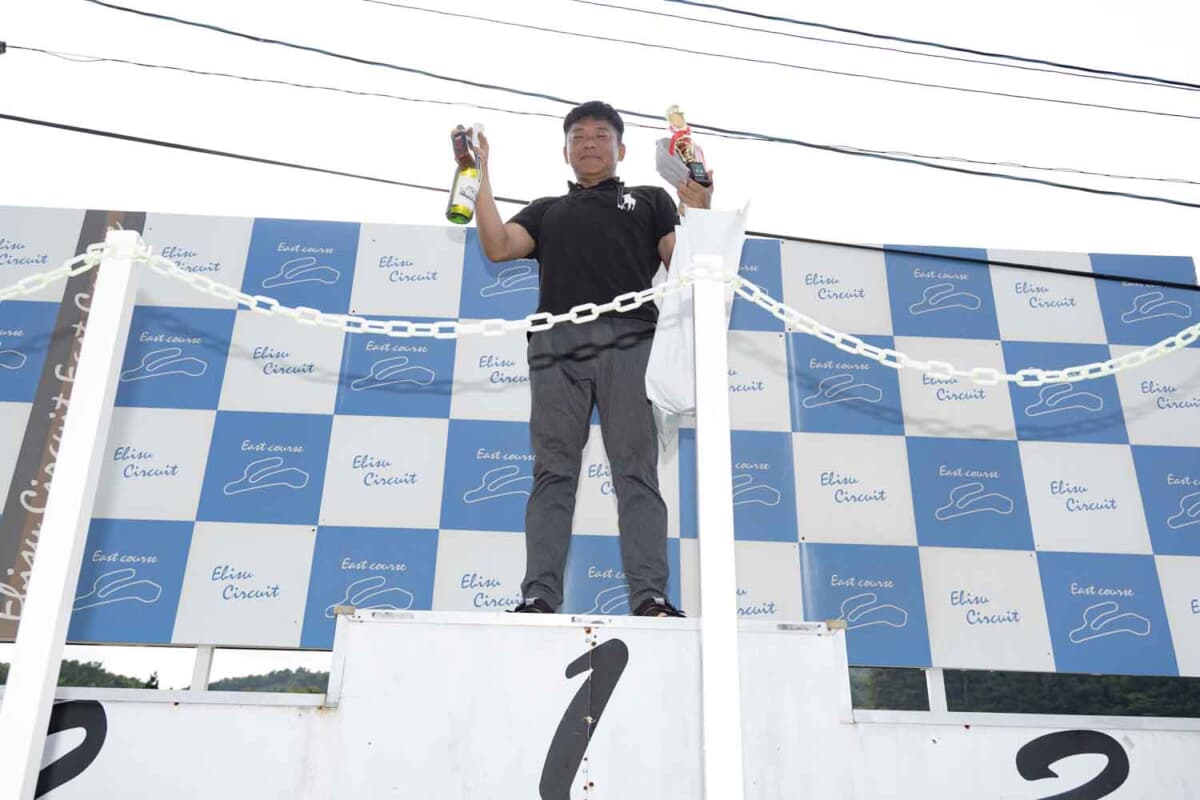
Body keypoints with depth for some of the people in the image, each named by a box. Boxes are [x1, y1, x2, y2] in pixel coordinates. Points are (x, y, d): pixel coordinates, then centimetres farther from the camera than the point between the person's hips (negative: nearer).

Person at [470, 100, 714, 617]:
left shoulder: (650, 200, 27)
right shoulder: (546, 210, 30)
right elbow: (497, 246, 12)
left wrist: (699, 214, -4)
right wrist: (479, 174, 9)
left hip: (629, 340, -1)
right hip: (557, 343, 2)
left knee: (636, 471, -8)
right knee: (553, 472, -5)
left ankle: (650, 596, -13)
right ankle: (540, 597, -8)